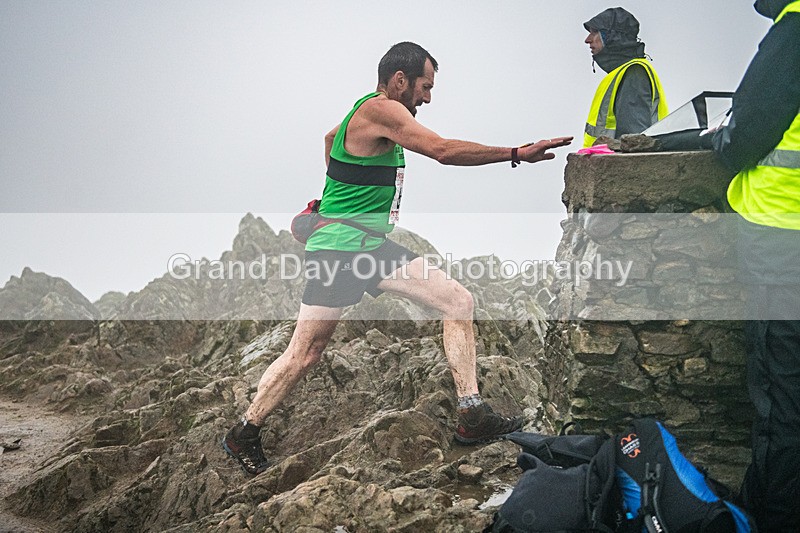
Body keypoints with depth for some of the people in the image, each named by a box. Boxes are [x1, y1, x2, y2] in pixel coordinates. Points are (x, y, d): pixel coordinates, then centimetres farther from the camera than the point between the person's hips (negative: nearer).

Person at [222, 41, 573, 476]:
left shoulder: (368, 113, 14)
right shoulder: (381, 110, -16)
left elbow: (330, 139, 35)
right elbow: (442, 150, -26)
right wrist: (517, 154, -24)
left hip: (372, 245, 10)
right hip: (338, 250, -10)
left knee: (458, 300, 0)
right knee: (304, 355, -3)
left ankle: (472, 416, -3)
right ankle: (244, 434, 15)